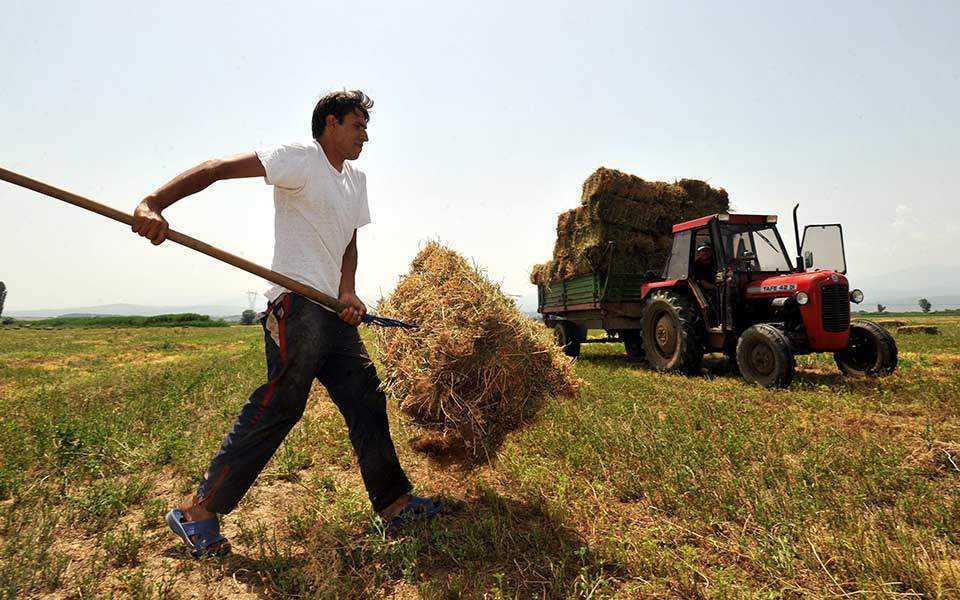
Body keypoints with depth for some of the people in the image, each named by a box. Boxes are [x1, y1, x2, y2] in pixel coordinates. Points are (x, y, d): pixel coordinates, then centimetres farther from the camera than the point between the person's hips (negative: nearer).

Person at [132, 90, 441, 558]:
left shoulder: (356, 180, 21)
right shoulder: (301, 158, -5)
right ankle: (198, 511, 6)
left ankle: (395, 504, 18)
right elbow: (218, 168, -14)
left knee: (366, 400, 8)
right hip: (296, 305, -9)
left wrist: (348, 292, 0)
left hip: (335, 311, 9)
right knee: (279, 405, -11)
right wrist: (154, 204, -28)